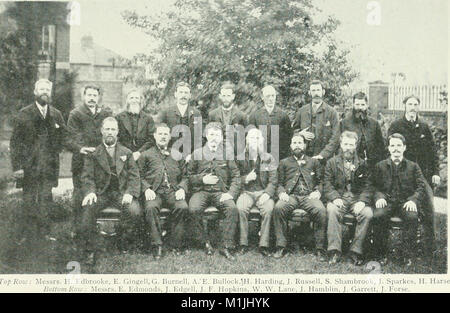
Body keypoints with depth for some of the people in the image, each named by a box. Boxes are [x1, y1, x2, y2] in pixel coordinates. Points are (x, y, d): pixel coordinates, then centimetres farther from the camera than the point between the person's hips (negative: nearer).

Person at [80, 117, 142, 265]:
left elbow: (134, 176, 8)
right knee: (88, 209, -30)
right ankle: (89, 252, -14)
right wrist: (90, 192, -17)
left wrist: (130, 193, -10)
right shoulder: (93, 153, 11)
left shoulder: (126, 153, 15)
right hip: (100, 192, 0)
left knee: (135, 211, -28)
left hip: (121, 192, 0)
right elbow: (87, 177, 4)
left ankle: (127, 246, -4)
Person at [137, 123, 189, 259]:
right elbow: (140, 177, 11)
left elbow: (184, 176, 19)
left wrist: (182, 188, -1)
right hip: (155, 191, -1)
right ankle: (157, 245, -24)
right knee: (151, 207, -34)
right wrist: (147, 189, -8)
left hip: (173, 191, 1)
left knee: (183, 207, -30)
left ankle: (177, 244, -17)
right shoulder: (146, 155, 19)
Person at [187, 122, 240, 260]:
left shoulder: (227, 154, 13)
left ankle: (226, 246, -20)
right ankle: (205, 242, -12)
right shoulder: (197, 153, 12)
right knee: (193, 209, -32)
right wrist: (202, 179, -7)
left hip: (220, 192, 0)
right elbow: (189, 176, 11)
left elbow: (236, 176, 8)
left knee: (233, 209, -30)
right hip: (201, 191, 0)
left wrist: (231, 193, -7)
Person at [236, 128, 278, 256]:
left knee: (268, 208, -32)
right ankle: (243, 243, -21)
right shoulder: (240, 158, 10)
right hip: (246, 192, 0)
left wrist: (267, 193, -14)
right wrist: (246, 179, -13)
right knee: (240, 208, -31)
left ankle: (264, 244, -24)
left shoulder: (269, 159, 9)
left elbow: (273, 181, 3)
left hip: (263, 192, 0)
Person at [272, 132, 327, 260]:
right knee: (278, 208, -34)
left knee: (321, 211, -33)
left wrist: (317, 192, -3)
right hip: (290, 196, 0)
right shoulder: (284, 163, 23)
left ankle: (320, 248, -22)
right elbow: (280, 183, 17)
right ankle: (281, 246, -25)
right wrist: (281, 192, -5)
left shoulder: (314, 162, 24)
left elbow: (320, 182, 19)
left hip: (309, 196, 0)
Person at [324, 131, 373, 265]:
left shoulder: (363, 164, 13)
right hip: (339, 198, -1)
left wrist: (362, 201, -14)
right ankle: (334, 251, -29)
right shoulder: (332, 162, 12)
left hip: (358, 199, 1)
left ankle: (355, 251, -21)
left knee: (368, 213, -29)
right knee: (332, 210, -34)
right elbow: (327, 185, 5)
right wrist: (335, 198, -15)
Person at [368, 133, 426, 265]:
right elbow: (373, 185, 9)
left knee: (412, 217, -33)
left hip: (405, 202, 0)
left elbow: (421, 186, 7)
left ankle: (408, 254, -18)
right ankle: (382, 254, -18)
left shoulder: (413, 166, 15)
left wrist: (413, 200, -12)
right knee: (378, 215, -32)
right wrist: (379, 196, -12)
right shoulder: (380, 166, 15)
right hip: (387, 201, 0)